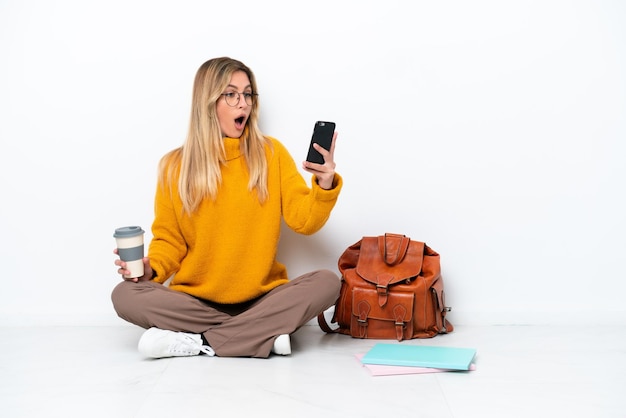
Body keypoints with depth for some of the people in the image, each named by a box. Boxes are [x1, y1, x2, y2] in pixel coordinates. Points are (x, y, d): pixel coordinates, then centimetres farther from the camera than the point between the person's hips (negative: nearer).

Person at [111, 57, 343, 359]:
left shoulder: (271, 154, 1)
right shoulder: (175, 165, 2)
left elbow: (303, 221, -5)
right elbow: (169, 239, 7)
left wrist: (324, 185, -23)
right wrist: (151, 268, -13)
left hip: (261, 298, 0)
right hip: (193, 299, 0)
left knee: (327, 283, -25)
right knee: (124, 295, -23)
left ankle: (202, 341, -23)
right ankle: (266, 333, -22)